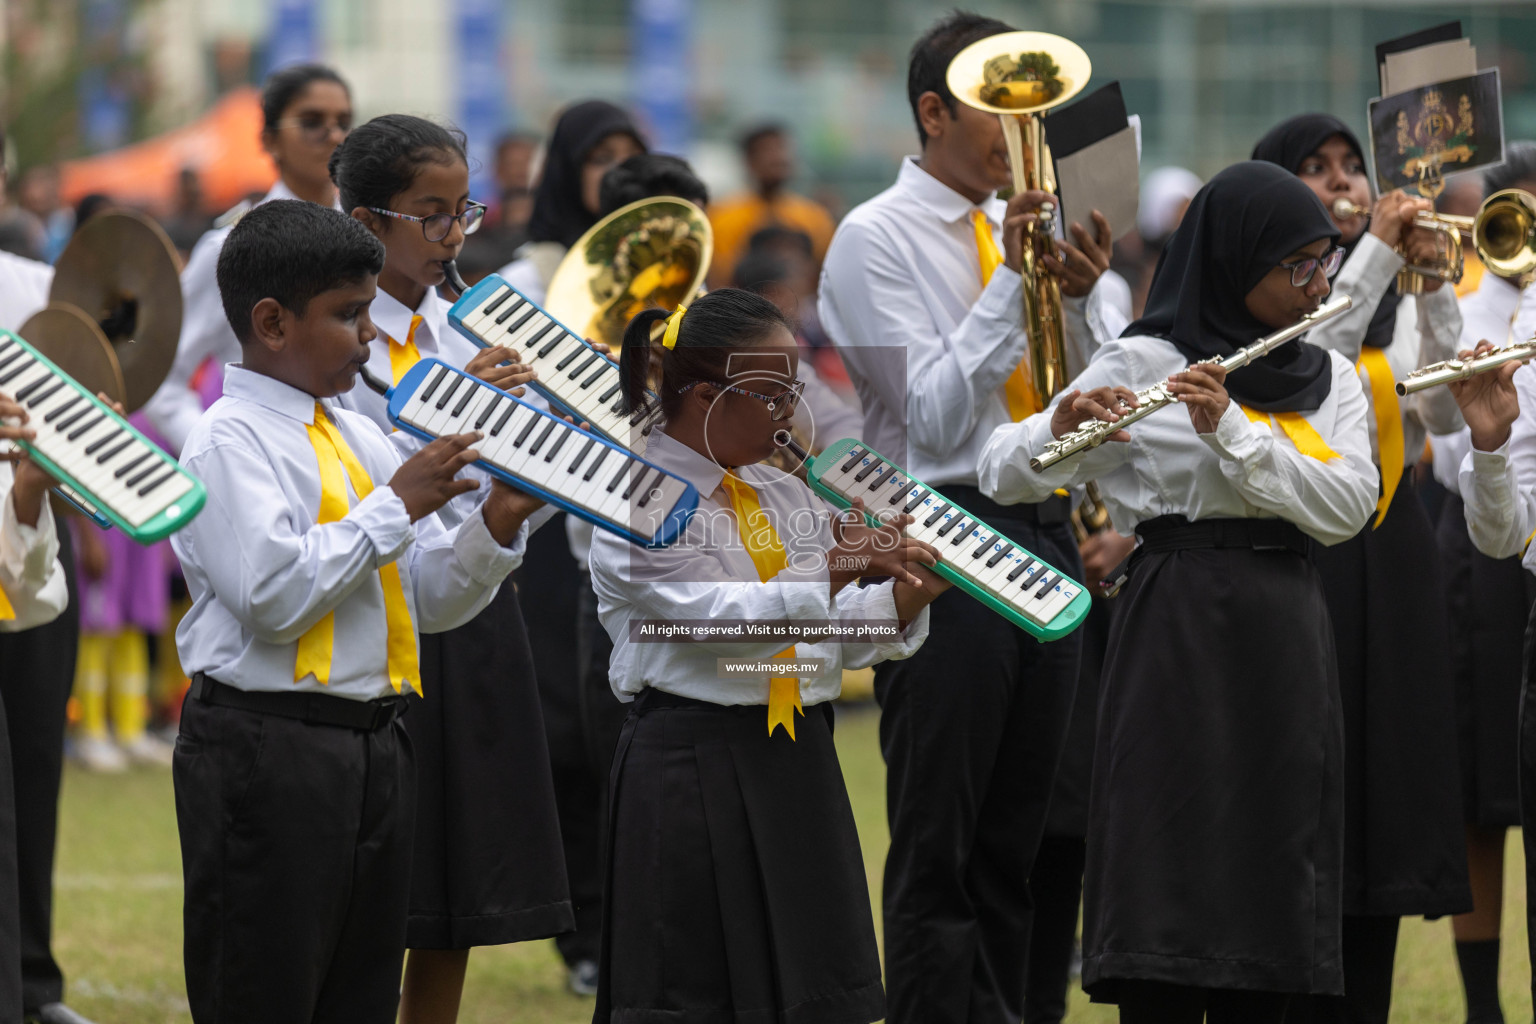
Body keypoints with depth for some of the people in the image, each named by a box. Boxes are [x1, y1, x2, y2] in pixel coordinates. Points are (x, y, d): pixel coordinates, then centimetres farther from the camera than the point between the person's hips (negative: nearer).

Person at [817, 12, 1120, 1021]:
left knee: (1013, 840, 10)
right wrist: (1009, 282, -18)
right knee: (937, 845, -4)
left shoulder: (1025, 225, 13)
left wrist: (1081, 298, -6)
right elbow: (935, 422, -12)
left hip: (1046, 534, 6)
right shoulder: (877, 240, -6)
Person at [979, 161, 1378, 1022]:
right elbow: (1002, 473, -5)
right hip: (1180, 634, -5)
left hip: (1287, 648, 5)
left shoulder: (1332, 378, 12)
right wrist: (1061, 430, -26)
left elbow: (1348, 508, -5)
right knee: (1169, 889, -10)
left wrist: (1234, 429, -15)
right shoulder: (1143, 364, -2)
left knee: (1274, 892, 4)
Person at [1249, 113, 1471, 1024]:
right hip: (1296, 546, -5)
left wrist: (1434, 289, -8)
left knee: (1386, 780, 5)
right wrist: (1376, 252, -18)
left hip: (1392, 547, 5)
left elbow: (1449, 413, 1)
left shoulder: (1399, 301, 13)